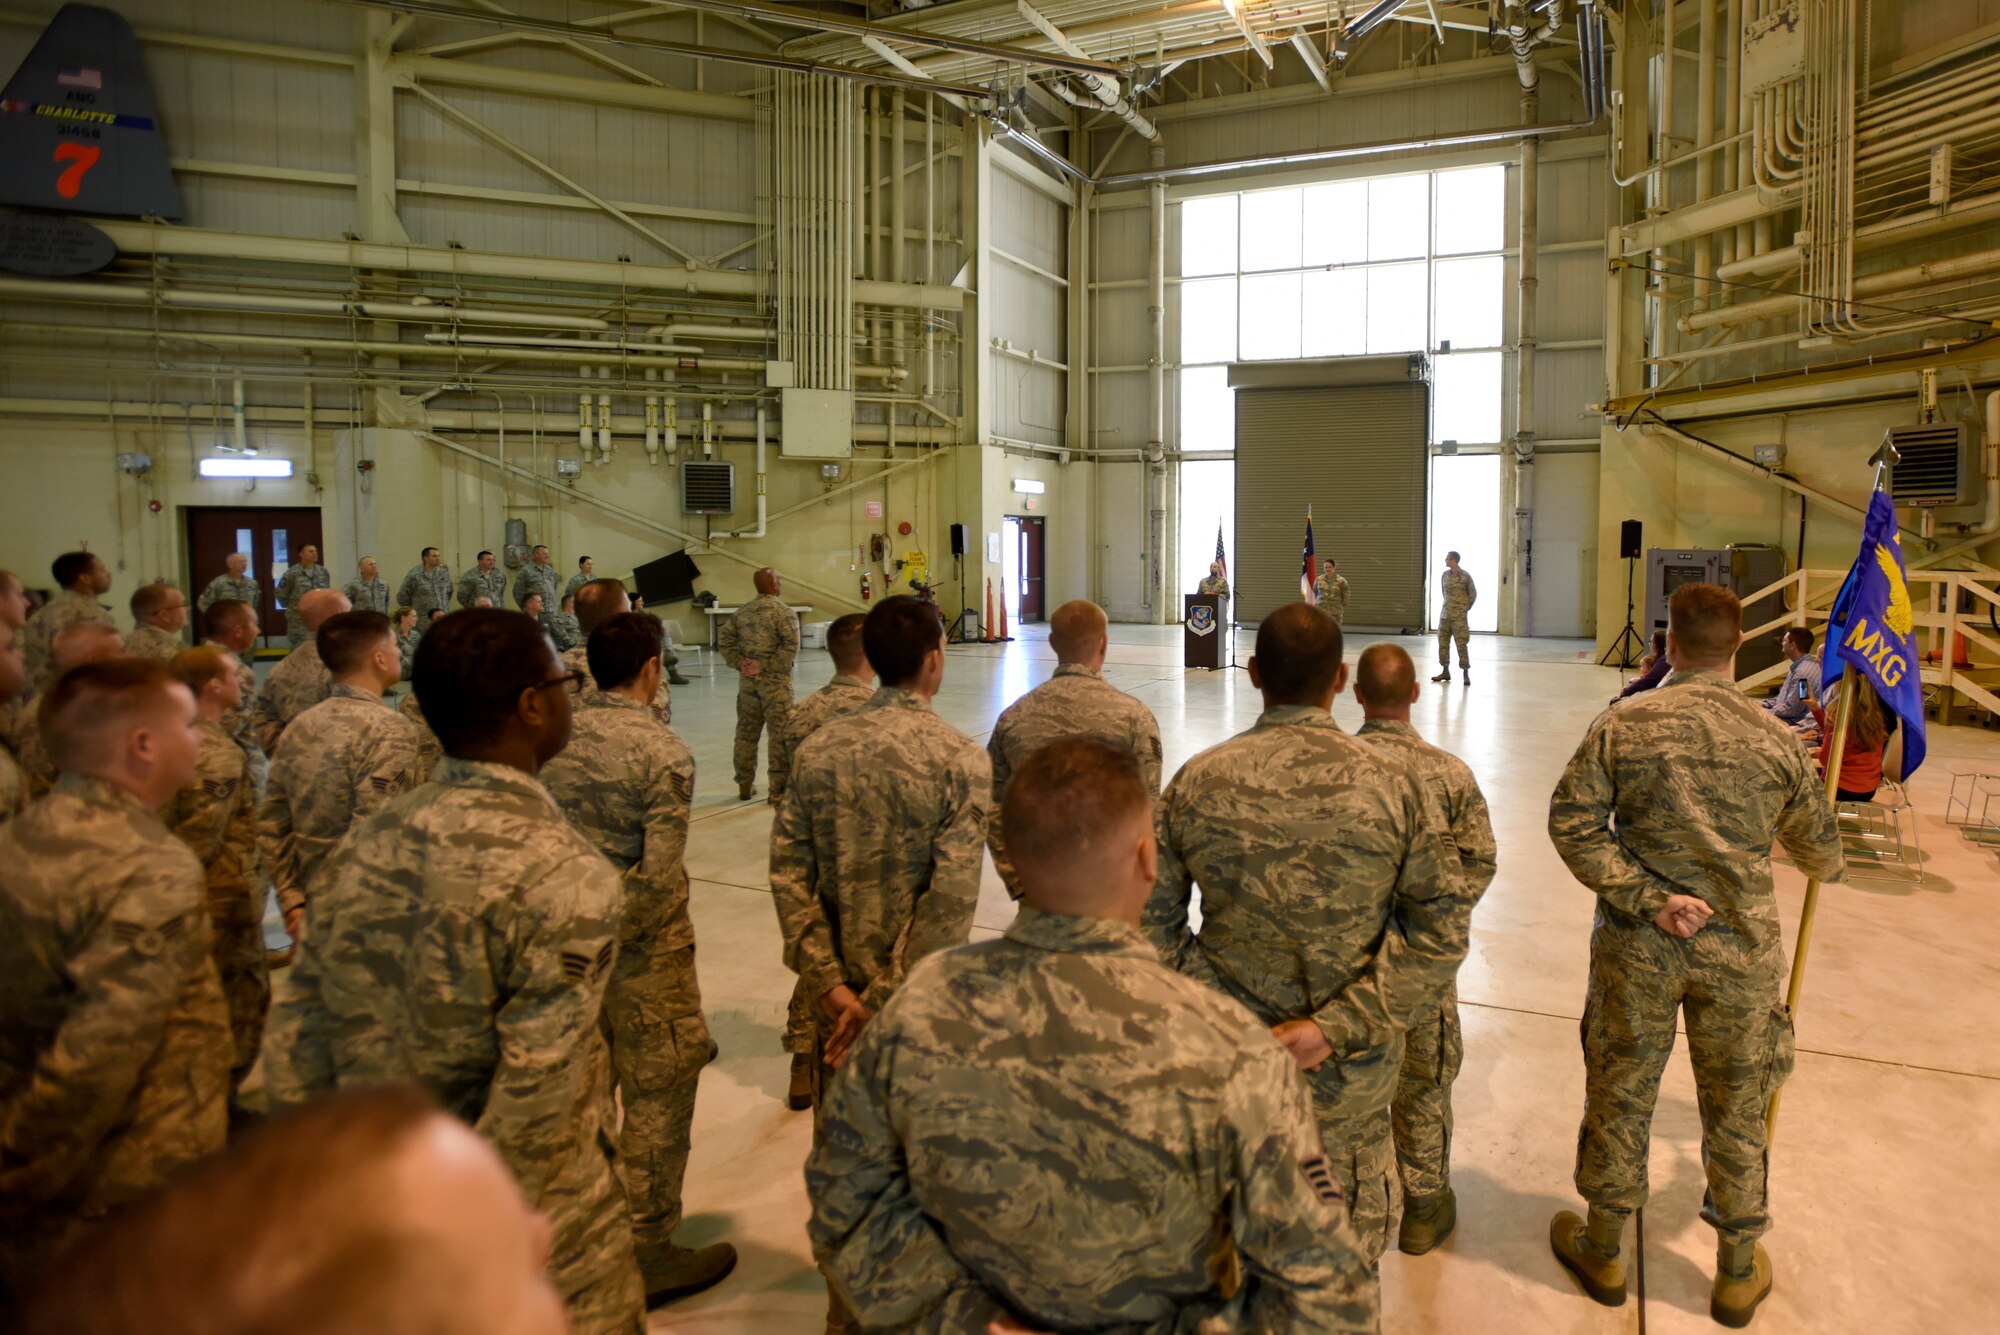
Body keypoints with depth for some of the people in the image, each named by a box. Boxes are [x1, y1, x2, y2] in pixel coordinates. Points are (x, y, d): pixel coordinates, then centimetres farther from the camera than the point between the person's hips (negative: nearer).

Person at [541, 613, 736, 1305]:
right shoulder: (663, 752, -19)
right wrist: (618, 932, -9)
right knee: (657, 1097, 8)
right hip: (643, 950, -7)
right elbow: (661, 875, -23)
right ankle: (649, 1257, 21)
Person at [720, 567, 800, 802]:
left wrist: (739, 663, 1)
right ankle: (779, 789, 4)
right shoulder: (785, 613, -10)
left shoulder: (742, 612, 8)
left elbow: (727, 640, 7)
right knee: (781, 735, 1)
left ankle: (745, 785, 24)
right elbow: (790, 649, -19)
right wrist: (765, 667, -13)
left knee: (746, 732, 14)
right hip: (775, 681, -6)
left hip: (747, 680, 6)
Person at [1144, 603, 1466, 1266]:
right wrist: (1340, 1025, -15)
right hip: (1354, 1070, -1)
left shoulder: (1197, 782, -10)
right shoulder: (1391, 781, -11)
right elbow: (1441, 928, -11)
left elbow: (1150, 921, -7)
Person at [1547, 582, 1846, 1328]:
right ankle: (1738, 1275, 34)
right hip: (1739, 951, 1)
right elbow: (1817, 846, 9)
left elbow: (1572, 822, -16)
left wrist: (1647, 897, -12)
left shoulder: (1624, 726, -9)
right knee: (1735, 1110, 16)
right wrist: (1830, 867, 32)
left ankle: (1602, 1252, 30)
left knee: (1619, 1093, 13)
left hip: (1638, 946, -1)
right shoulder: (1775, 741, -4)